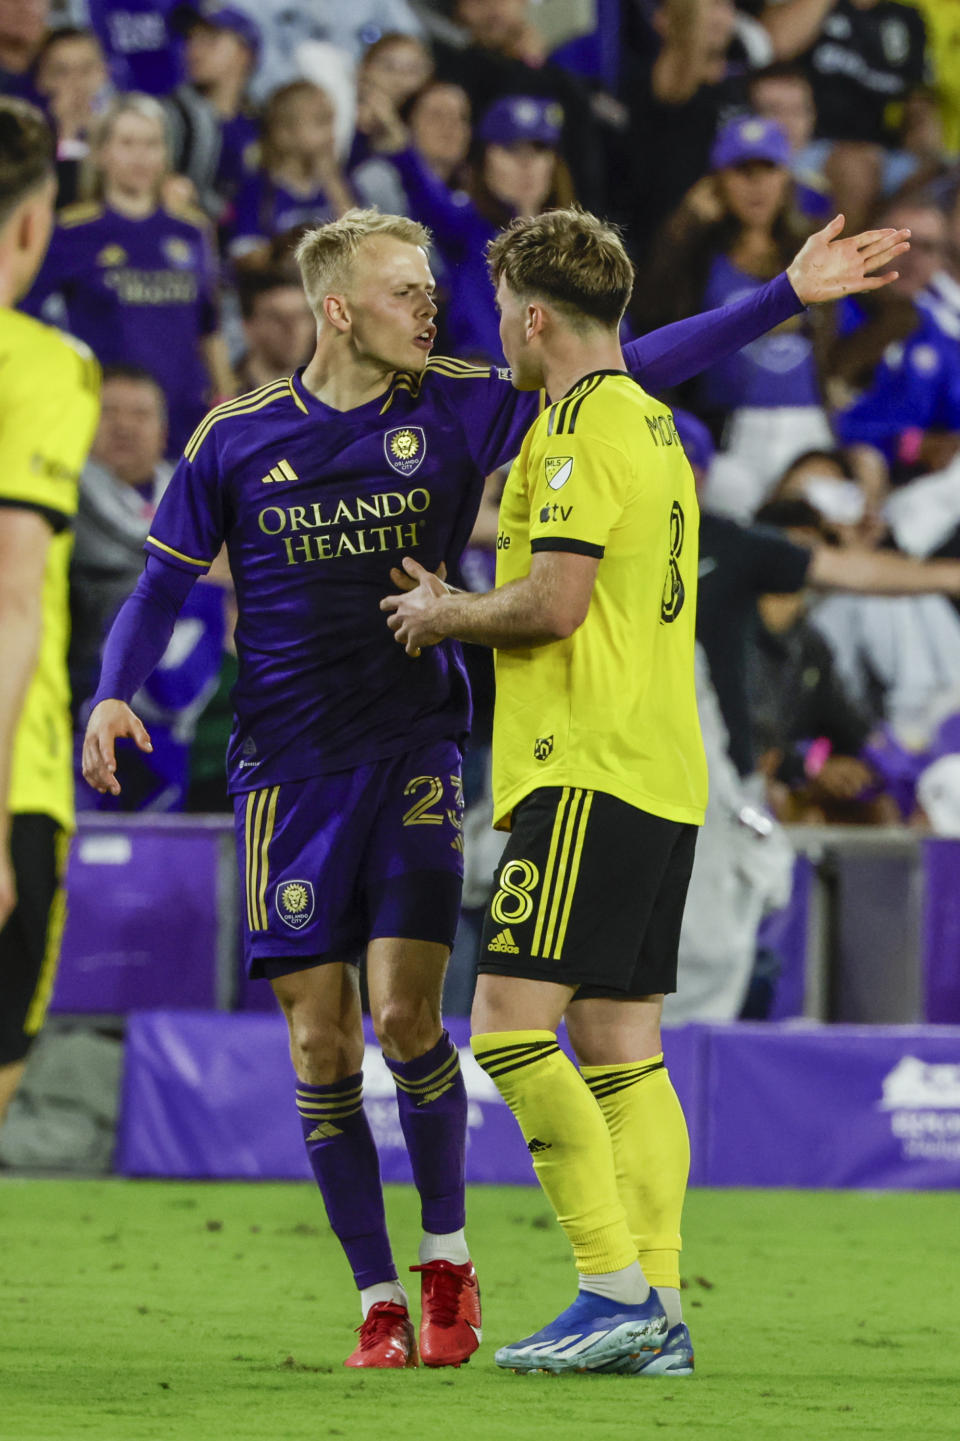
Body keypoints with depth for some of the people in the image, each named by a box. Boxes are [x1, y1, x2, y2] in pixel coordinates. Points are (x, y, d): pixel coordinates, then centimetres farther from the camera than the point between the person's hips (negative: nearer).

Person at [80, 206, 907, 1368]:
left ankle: (447, 1258, 9)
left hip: (412, 763, 0)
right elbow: (163, 583, 11)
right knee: (320, 1045, -2)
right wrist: (113, 696, -6)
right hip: (288, 777, 0)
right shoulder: (237, 439, 2)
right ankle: (380, 1302, 10)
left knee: (407, 1014, -13)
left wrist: (786, 296, -5)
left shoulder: (455, 408, 2)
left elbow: (630, 369, 0)